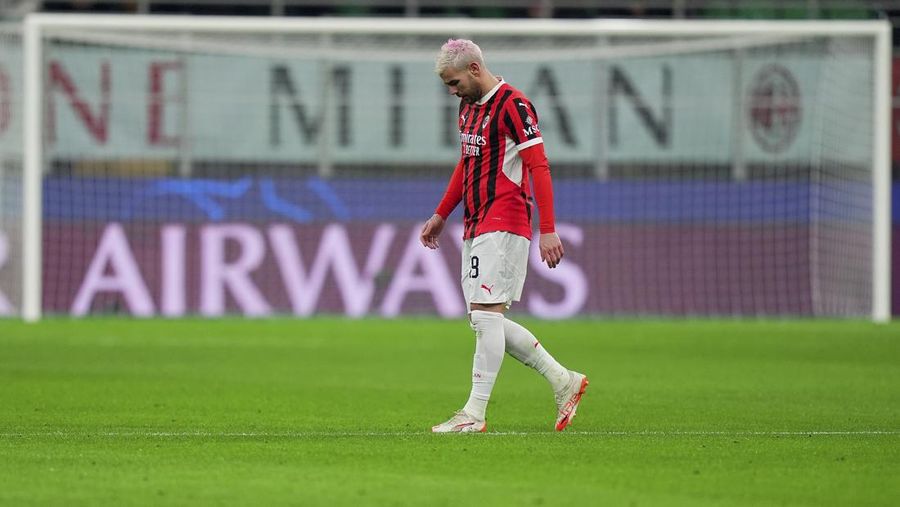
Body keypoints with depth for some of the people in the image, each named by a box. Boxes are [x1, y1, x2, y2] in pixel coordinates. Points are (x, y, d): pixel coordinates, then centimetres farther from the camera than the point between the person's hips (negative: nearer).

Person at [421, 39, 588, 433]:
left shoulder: (513, 105, -12)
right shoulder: (469, 107, 16)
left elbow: (539, 167, -16)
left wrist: (548, 230, -21)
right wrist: (441, 215, 29)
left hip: (503, 226, -10)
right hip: (476, 227, 10)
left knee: (485, 313, -13)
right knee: (485, 321, 7)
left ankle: (474, 414, -14)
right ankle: (563, 381, 15)